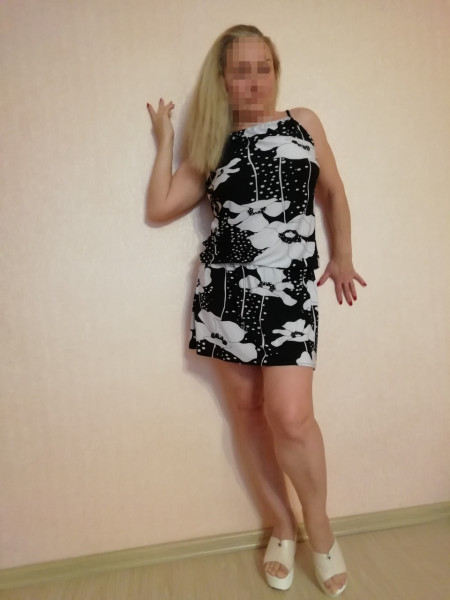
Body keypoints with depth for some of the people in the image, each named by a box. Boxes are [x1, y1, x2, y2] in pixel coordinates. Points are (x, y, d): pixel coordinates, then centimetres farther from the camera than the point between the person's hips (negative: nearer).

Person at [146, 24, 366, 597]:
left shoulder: (303, 122, 14)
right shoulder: (213, 146, 13)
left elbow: (332, 191, 20)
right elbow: (158, 208, 6)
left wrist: (341, 257, 19)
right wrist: (165, 139, 14)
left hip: (288, 289, -1)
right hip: (225, 287, 2)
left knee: (289, 416, -11)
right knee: (246, 407, 6)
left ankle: (319, 531, 19)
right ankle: (283, 526, 28)